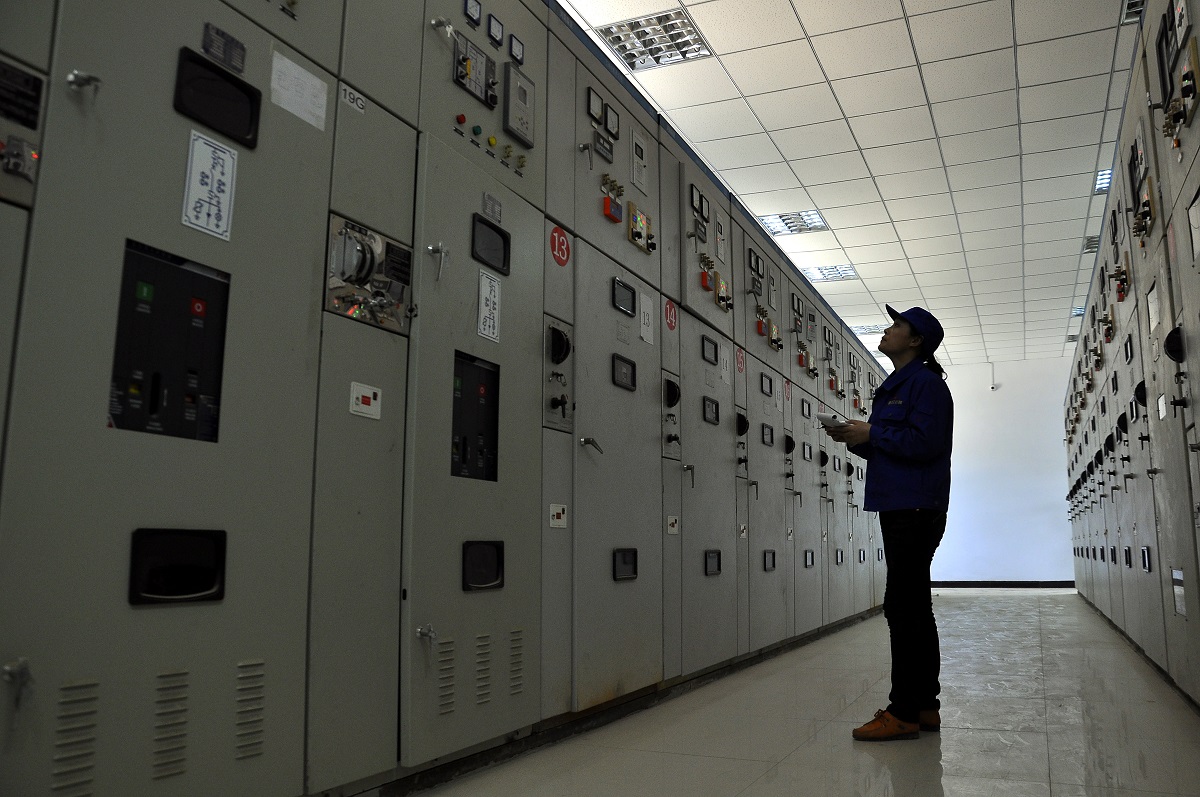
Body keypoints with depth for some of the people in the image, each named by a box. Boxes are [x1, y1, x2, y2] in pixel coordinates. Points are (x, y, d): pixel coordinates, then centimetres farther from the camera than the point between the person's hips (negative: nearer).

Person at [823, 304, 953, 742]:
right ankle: (925, 706, 21)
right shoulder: (894, 387, 22)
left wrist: (872, 433, -14)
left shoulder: (925, 383, -9)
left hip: (916, 509, -11)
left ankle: (904, 713, -4)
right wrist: (855, 439, 7)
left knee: (903, 608, -10)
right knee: (914, 608, 13)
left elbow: (924, 442, -22)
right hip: (900, 509, 11)